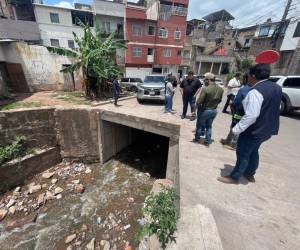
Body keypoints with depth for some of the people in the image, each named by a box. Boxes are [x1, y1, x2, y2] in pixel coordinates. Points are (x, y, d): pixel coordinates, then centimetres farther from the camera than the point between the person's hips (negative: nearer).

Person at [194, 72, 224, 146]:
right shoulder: (221, 89, -3)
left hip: (205, 110, -6)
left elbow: (199, 102, -22)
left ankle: (197, 139, 29)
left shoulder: (205, 89, -23)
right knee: (209, 126, 20)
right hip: (214, 111, 6)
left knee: (199, 125, 14)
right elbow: (219, 100, 6)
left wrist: (198, 106, -4)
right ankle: (207, 141, 27)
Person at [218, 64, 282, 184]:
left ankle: (234, 177, 22)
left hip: (254, 130, -9)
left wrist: (237, 129, -22)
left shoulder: (256, 91, -25)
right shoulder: (276, 88, 5)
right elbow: (272, 108, 17)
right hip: (267, 128, 9)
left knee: (243, 153, 5)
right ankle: (250, 174, 41)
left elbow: (251, 115, -29)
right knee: (253, 151, 24)